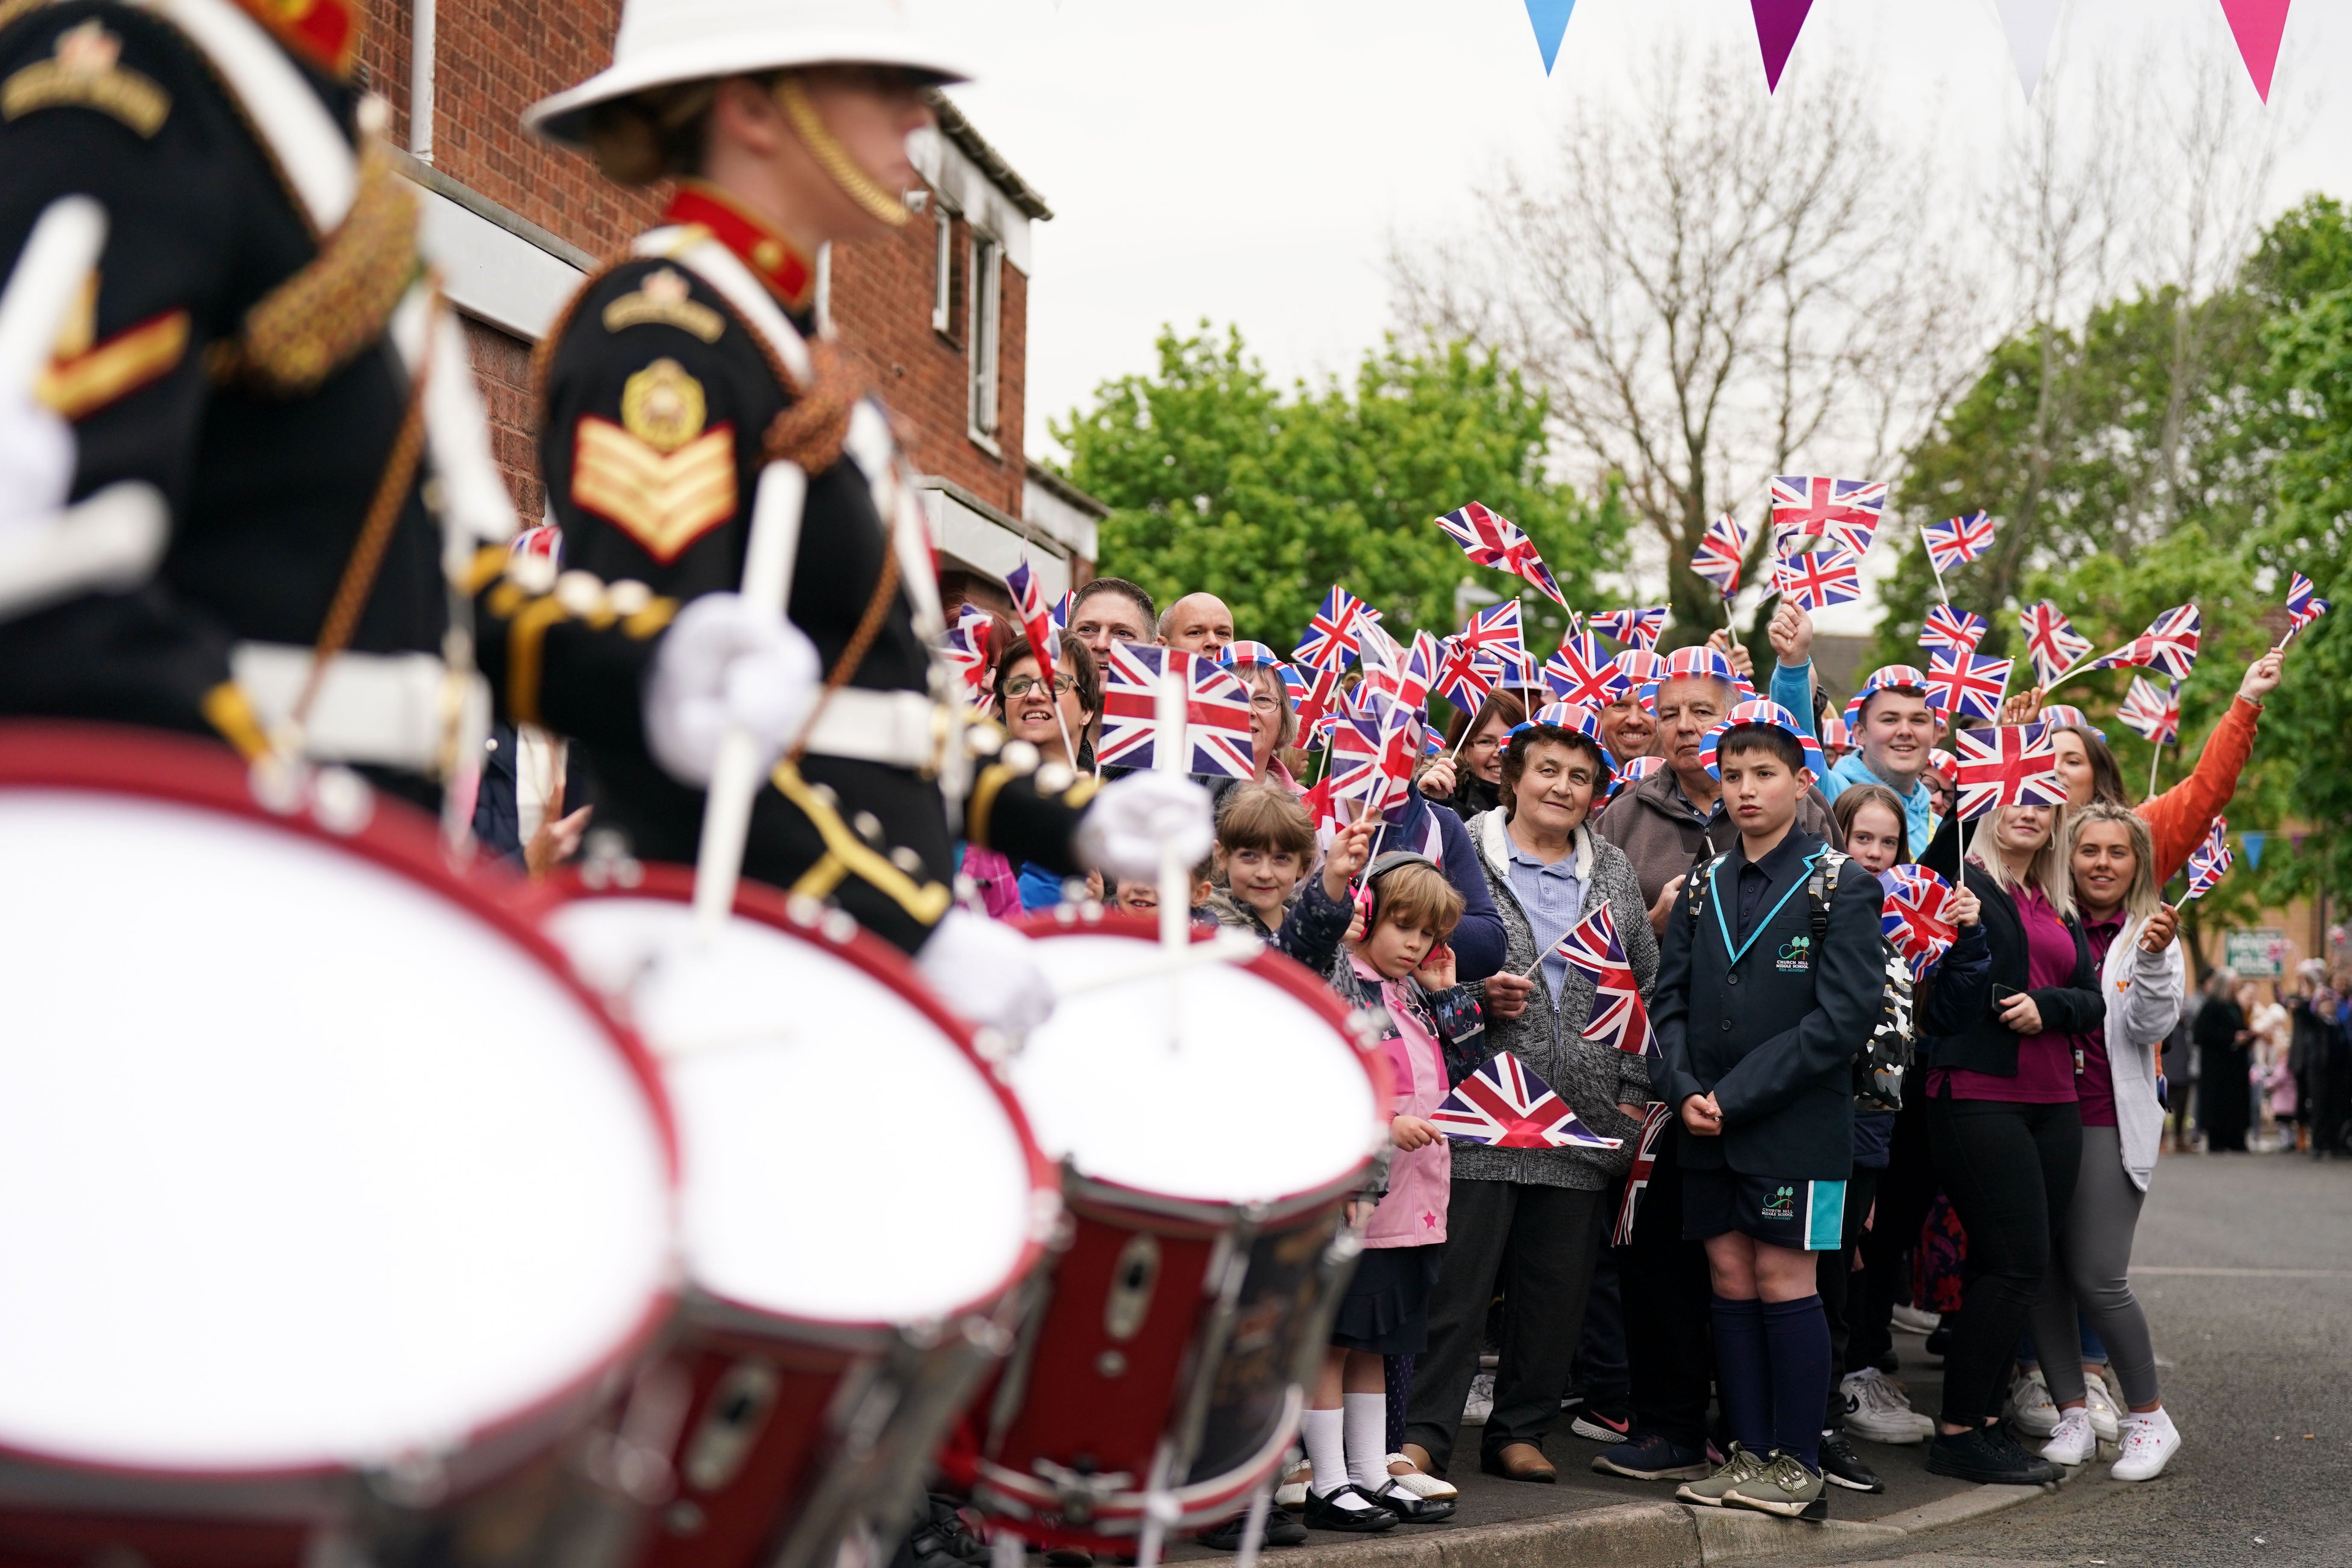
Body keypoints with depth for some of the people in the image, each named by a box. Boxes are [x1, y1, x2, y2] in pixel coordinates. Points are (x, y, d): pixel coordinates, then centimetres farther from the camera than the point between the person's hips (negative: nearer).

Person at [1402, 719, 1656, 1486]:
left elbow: (1648, 983, 17)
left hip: (1586, 1121, 4)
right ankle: (1422, 1436, 3)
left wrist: (1632, 1092, 9)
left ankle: (1521, 1434, 20)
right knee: (1456, 1280, -4)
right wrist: (1474, 992, -14)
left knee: (1557, 1288, 8)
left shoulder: (1613, 871, 14)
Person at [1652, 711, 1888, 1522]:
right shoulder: (1704, 887, 13)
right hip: (1708, 1125, 5)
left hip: (1796, 1123, -5)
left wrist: (1738, 1096, -15)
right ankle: (1750, 1456, 14)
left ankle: (1798, 1469, 5)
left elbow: (1844, 1016, -11)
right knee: (1730, 1282, 6)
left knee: (1784, 1282, -4)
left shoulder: (1840, 887, -3)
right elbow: (1670, 1000, 11)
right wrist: (1684, 1090, -7)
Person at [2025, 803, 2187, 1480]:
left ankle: (2149, 1418, 7)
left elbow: (2152, 1025, -6)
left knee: (2098, 1277, -9)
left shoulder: (2151, 935, 5)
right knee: (2041, 1270, 1)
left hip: (2109, 1124, -3)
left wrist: (2153, 959, -21)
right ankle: (2073, 1416, 13)